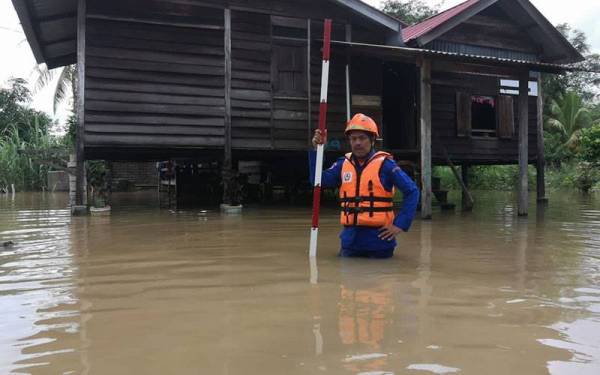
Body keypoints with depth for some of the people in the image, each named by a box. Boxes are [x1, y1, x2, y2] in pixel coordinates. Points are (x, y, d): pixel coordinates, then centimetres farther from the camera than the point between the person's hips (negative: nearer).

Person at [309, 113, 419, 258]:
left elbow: (411, 191, -10)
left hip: (378, 235, -4)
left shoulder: (384, 163, -9)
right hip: (350, 235, 4)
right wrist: (317, 150, -9)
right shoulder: (343, 163, 5)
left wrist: (400, 224, -14)